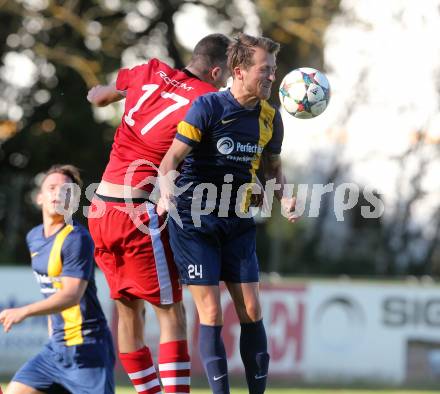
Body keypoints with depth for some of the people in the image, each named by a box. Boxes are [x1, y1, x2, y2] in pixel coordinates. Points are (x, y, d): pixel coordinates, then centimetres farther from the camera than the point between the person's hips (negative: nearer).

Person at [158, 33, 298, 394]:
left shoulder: (270, 117, 2)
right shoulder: (208, 107, -14)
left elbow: (273, 167, 18)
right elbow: (170, 160, -15)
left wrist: (284, 198, -2)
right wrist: (167, 192, -36)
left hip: (238, 222, 5)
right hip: (194, 220, -5)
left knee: (252, 311, 1)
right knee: (212, 314, -8)